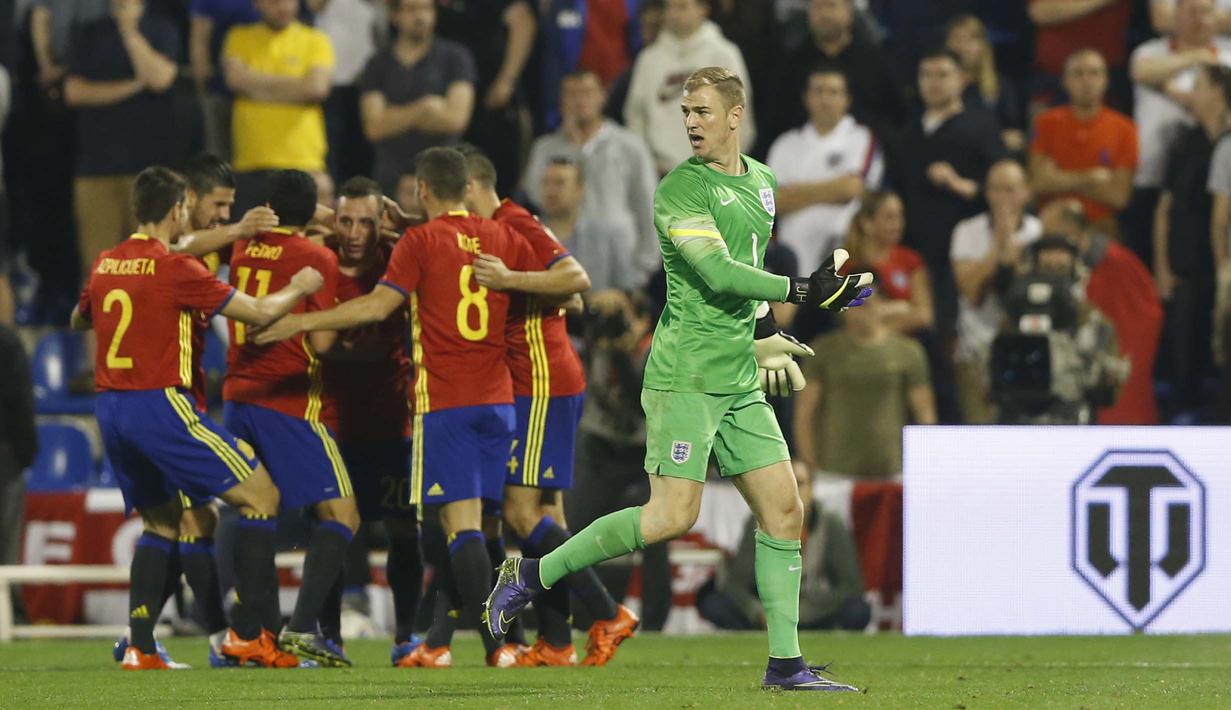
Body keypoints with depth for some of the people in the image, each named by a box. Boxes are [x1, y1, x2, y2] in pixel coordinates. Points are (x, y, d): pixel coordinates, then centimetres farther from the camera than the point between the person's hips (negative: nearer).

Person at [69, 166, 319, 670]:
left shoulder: (105, 265, 9)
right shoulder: (175, 269, -12)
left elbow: (79, 321, 29)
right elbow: (259, 312, -9)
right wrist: (298, 289, 9)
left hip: (109, 408, 8)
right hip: (159, 404, -8)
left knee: (160, 521, 20)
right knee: (261, 495, 0)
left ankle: (139, 647, 10)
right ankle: (246, 633, -4)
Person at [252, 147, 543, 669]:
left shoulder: (421, 241, -4)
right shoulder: (503, 239, 9)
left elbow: (378, 306, -12)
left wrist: (303, 322, -9)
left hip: (443, 400, -5)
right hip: (497, 397, 5)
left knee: (460, 522, -8)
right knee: (471, 522, 11)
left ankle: (495, 642, -19)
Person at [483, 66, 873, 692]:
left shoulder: (761, 181, 15)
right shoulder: (680, 189, -11)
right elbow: (716, 271, -22)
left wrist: (767, 332, 27)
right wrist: (801, 290, -22)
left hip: (740, 381, 8)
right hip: (685, 375, -8)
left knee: (783, 509, 2)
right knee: (671, 516, -14)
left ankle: (785, 663, 6)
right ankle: (532, 575, -2)